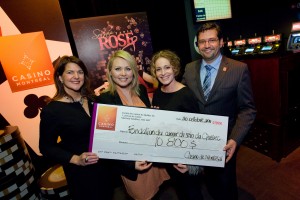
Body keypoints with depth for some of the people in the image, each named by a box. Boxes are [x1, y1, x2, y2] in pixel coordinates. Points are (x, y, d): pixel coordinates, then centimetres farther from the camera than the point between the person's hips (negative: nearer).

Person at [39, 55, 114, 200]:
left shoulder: (91, 99, 0)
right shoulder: (51, 110, -17)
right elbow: (46, 147, -13)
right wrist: (76, 159, -24)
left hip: (104, 164, 6)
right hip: (80, 171, -5)